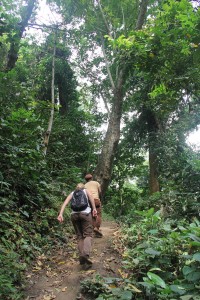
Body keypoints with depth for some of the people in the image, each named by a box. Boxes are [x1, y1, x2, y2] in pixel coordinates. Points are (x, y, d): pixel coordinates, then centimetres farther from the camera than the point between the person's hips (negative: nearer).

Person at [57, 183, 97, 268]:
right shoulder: (86, 191, 24)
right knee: (87, 234, -1)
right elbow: (91, 196, 0)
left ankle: (81, 257, 1)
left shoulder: (72, 193, 27)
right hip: (85, 213, -2)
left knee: (79, 236, 12)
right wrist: (94, 208, -7)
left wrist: (60, 214, -1)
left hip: (74, 214, 3)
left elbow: (65, 202, 9)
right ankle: (85, 254, -24)